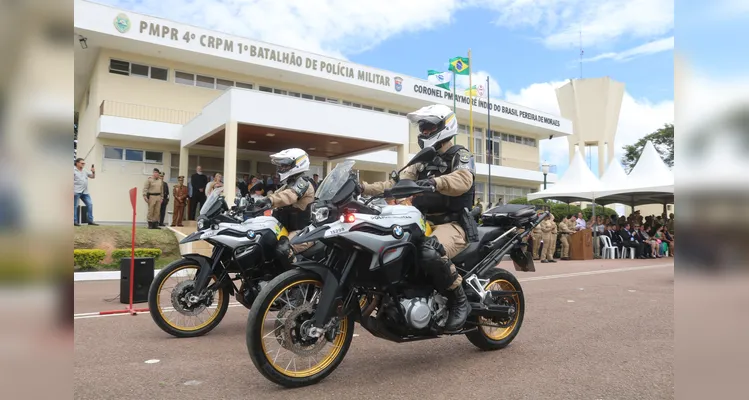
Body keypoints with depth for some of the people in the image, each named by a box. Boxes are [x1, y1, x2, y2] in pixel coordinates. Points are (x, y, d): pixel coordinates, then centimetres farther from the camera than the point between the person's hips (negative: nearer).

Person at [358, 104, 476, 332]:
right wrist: (365, 188, -4)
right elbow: (397, 183, 10)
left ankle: (460, 301, -15)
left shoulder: (459, 155, -1)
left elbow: (463, 180, -25)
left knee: (430, 253, -37)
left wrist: (435, 182, -45)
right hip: (426, 223, 7)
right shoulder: (422, 161, 20)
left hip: (453, 224, -7)